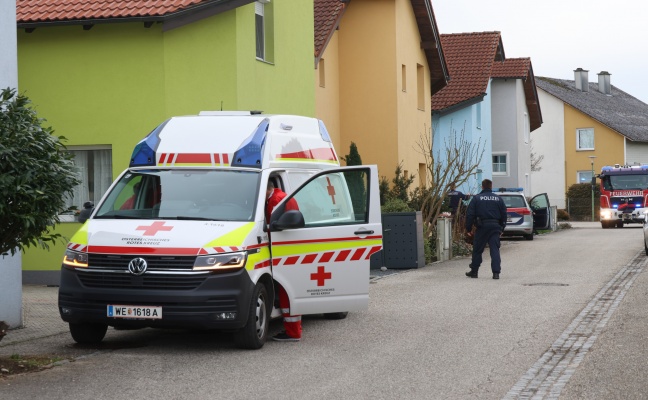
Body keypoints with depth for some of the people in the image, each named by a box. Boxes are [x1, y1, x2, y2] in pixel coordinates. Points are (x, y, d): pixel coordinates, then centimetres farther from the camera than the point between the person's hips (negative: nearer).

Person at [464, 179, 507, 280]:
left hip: (482, 227, -2)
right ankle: (496, 272, -9)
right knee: (495, 250, 0)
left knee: (477, 250, 9)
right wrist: (502, 228, 20)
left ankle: (474, 271, 17)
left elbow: (470, 214, -3)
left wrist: (468, 228, 3)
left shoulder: (476, 198, -1)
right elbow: (504, 215, 12)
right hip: (495, 226, 2)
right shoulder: (498, 199, 8)